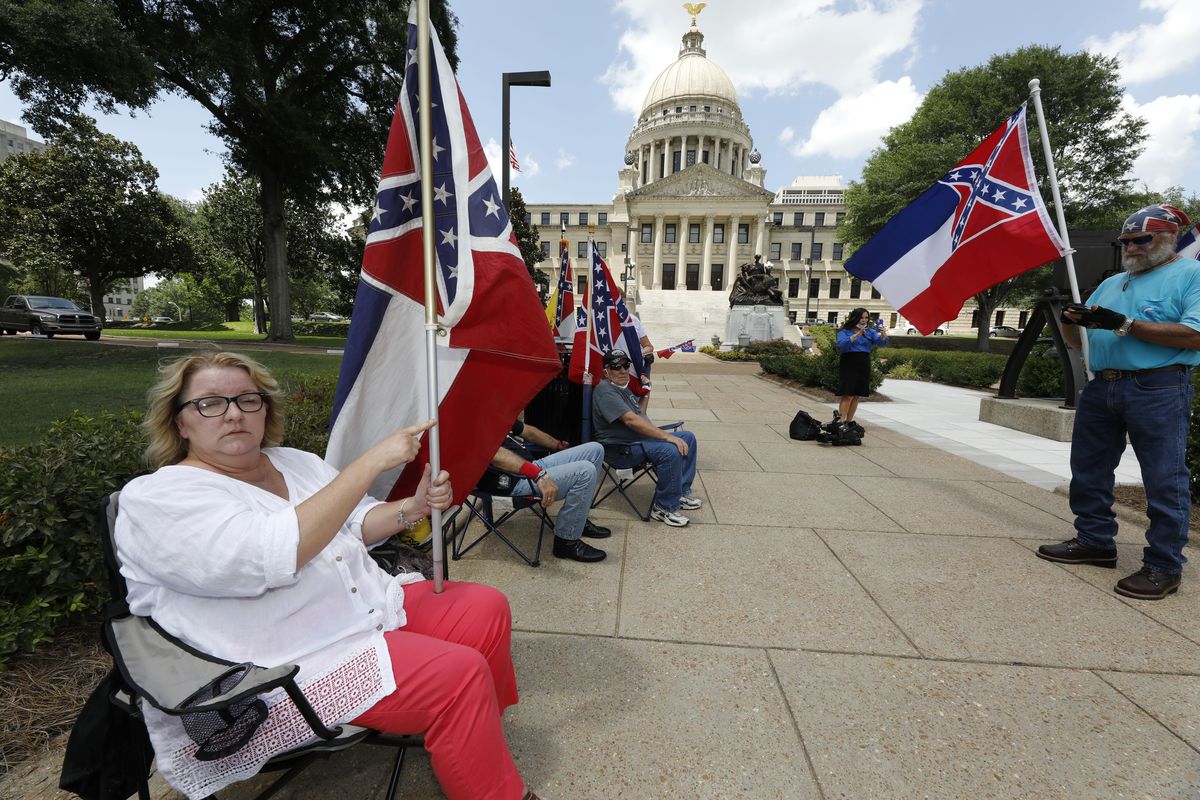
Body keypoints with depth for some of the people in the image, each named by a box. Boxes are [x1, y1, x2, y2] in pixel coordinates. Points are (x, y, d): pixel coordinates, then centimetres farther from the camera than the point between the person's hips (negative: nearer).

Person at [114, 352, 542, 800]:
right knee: (459, 674, -21)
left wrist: (412, 508, -8)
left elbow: (357, 524, 14)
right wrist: (372, 461, -30)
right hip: (288, 668, -7)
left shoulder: (294, 462, 9)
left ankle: (480, 738, 21)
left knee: (486, 607, 0)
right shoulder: (157, 499, -14)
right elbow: (276, 555, -30)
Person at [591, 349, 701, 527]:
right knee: (670, 451, -31)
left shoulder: (623, 387, 17)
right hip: (621, 450, -11)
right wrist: (667, 436, -30)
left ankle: (680, 493, 10)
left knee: (688, 437, 7)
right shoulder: (605, 391, -17)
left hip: (641, 438, 11)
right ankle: (664, 508, -16)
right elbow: (631, 420, -28)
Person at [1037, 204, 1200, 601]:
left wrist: (1124, 325, -18)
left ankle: (1164, 566, 8)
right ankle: (1095, 541, 23)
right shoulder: (1112, 283, 20)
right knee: (1089, 471, 11)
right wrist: (1070, 321, -3)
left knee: (1164, 481, -1)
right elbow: (1079, 341, 18)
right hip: (1100, 387, 7)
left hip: (1158, 390, -6)